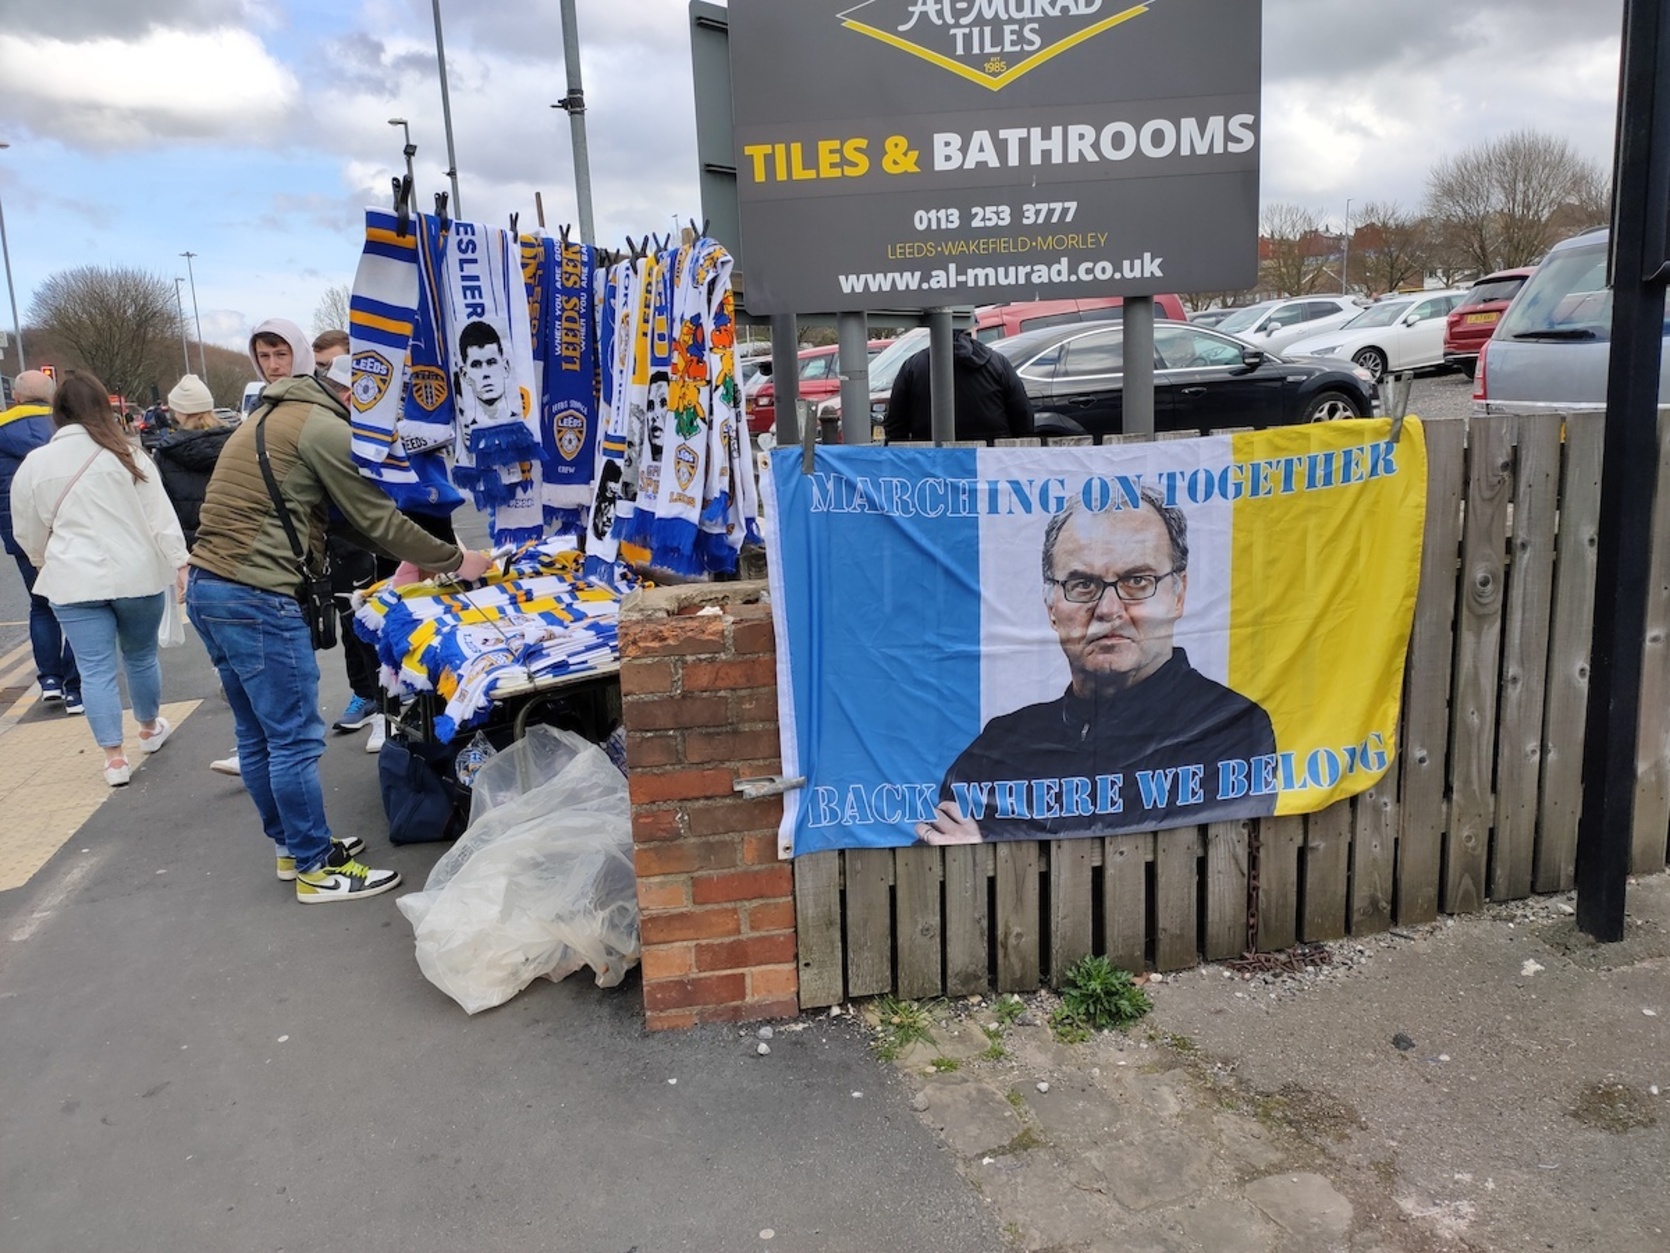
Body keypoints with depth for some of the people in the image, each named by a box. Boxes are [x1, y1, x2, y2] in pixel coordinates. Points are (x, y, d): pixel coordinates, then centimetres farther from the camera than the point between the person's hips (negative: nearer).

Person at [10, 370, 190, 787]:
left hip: (75, 581, 0)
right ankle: (150, 728, 35)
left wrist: (49, 565, 28)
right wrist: (179, 564, 0)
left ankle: (115, 758, 4)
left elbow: (29, 533, 10)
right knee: (141, 656, 17)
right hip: (136, 575, 0)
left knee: (95, 669, 3)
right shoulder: (127, 455, -3)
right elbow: (161, 516, -5)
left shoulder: (34, 464, 1)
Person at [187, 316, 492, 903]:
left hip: (207, 587, 10)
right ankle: (316, 869, 8)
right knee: (295, 739, -1)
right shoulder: (324, 427, -9)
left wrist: (404, 560, 24)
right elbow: (378, 520, -7)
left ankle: (292, 845, 30)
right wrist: (457, 561, 4)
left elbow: (342, 518, 23)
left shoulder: (271, 419, 22)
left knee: (259, 736, 17)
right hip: (257, 600, -10)